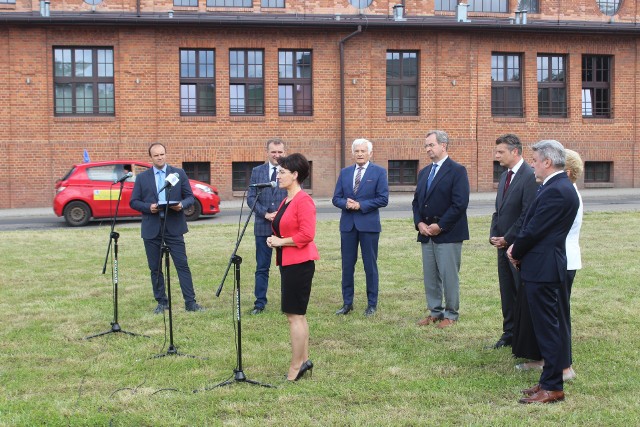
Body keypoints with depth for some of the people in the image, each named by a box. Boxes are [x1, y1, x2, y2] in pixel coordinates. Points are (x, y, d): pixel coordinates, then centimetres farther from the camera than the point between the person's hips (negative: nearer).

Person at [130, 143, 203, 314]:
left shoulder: (179, 173, 6)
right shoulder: (142, 177, 7)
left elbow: (190, 197, 6)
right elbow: (133, 202, 5)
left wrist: (182, 205, -16)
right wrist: (148, 207, -14)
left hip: (174, 227, -1)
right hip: (152, 229, 1)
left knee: (182, 265, -4)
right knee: (155, 268, 6)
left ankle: (190, 302, -2)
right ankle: (161, 302, 17)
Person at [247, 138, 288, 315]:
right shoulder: (257, 171, 6)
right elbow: (251, 198, 3)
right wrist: (265, 213, -10)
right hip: (263, 226, 2)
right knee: (262, 267, 7)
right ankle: (260, 302, 15)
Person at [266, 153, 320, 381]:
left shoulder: (303, 201, -15)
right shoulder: (286, 201, 14)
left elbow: (306, 235, -23)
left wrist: (281, 241, -15)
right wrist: (274, 239, 7)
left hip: (299, 264, -10)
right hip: (288, 262, 10)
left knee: (294, 315, -5)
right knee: (297, 314, 15)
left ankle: (296, 366, 3)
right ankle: (304, 360, 24)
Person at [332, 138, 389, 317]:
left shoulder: (379, 172, -1)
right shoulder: (345, 172, 10)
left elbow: (383, 199, -8)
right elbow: (336, 198, 8)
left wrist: (360, 205, -15)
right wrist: (346, 204, -13)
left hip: (369, 224, -4)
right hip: (348, 224, 4)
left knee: (370, 265, 3)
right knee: (347, 265, 7)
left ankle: (372, 304, 14)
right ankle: (347, 303, 17)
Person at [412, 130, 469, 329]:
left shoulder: (457, 171, -8)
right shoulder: (424, 172, 15)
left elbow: (460, 204, -16)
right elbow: (416, 201, 17)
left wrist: (440, 226, -15)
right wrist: (419, 223, -1)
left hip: (448, 234, -7)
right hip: (426, 233, 7)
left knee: (449, 276, -1)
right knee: (430, 276, 11)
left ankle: (450, 314, 11)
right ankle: (435, 311, 23)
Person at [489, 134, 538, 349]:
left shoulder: (529, 176, -15)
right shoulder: (504, 176, 14)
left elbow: (528, 214, -19)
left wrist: (507, 239, -14)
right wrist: (493, 236, 4)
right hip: (503, 243, 8)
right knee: (507, 292, 14)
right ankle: (509, 333, 24)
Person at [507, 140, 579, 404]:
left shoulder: (556, 191, -20)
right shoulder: (560, 186, 14)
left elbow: (534, 230, -19)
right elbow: (533, 226, 15)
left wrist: (515, 251, -2)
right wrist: (518, 249, 4)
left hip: (542, 268, -10)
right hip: (542, 266, 10)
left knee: (547, 327, -3)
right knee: (545, 326, 16)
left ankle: (552, 388, 5)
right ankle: (550, 380, 25)